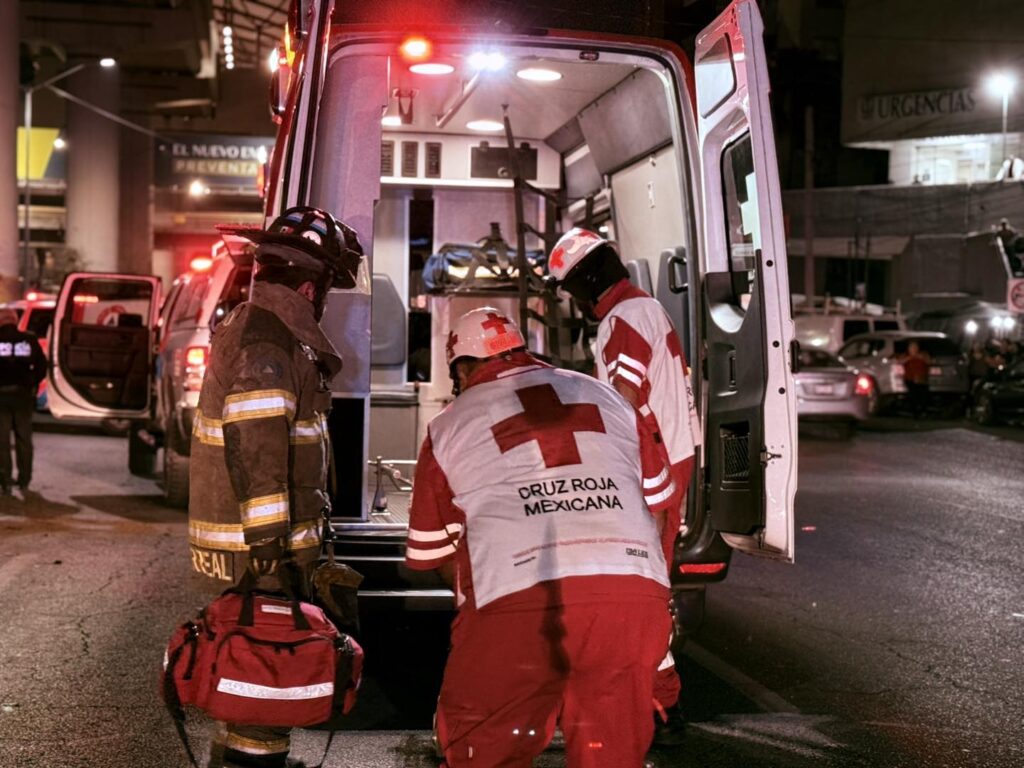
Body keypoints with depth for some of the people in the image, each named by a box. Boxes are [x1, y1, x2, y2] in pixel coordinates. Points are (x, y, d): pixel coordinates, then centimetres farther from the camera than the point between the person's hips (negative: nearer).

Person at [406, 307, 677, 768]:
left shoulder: (448, 427, 16)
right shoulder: (605, 397, 23)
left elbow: (433, 555, 22)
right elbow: (657, 502, 29)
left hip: (519, 606, -3)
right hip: (636, 594, 3)